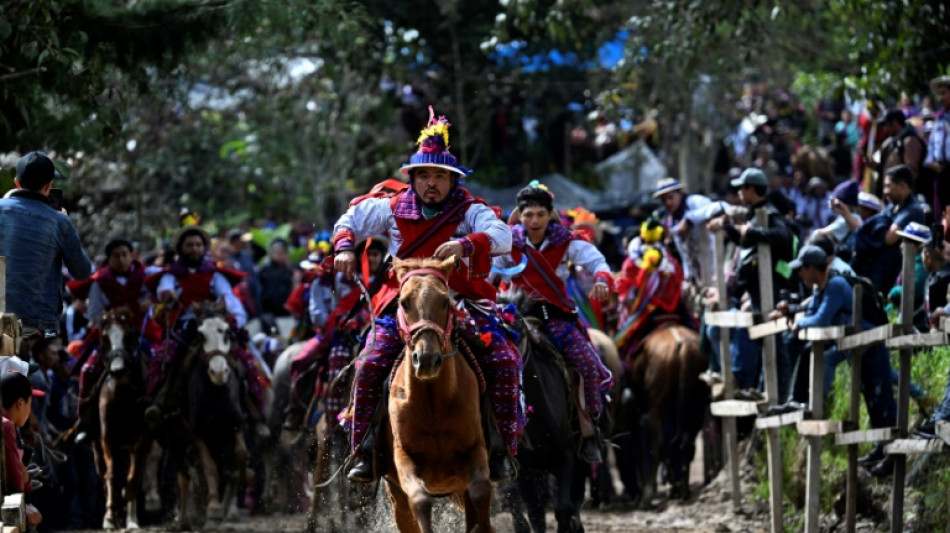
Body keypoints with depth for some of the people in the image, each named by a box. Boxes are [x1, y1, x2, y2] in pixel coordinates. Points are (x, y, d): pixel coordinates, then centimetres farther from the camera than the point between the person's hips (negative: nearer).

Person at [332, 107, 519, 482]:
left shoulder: (470, 211, 1)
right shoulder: (392, 209, 8)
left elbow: (502, 237, -17)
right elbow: (351, 218, 23)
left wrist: (467, 244, -34)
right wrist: (344, 247, 3)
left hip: (462, 302, -1)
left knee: (504, 361, -20)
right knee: (371, 365, -19)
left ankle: (502, 449, -11)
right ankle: (363, 451, -8)